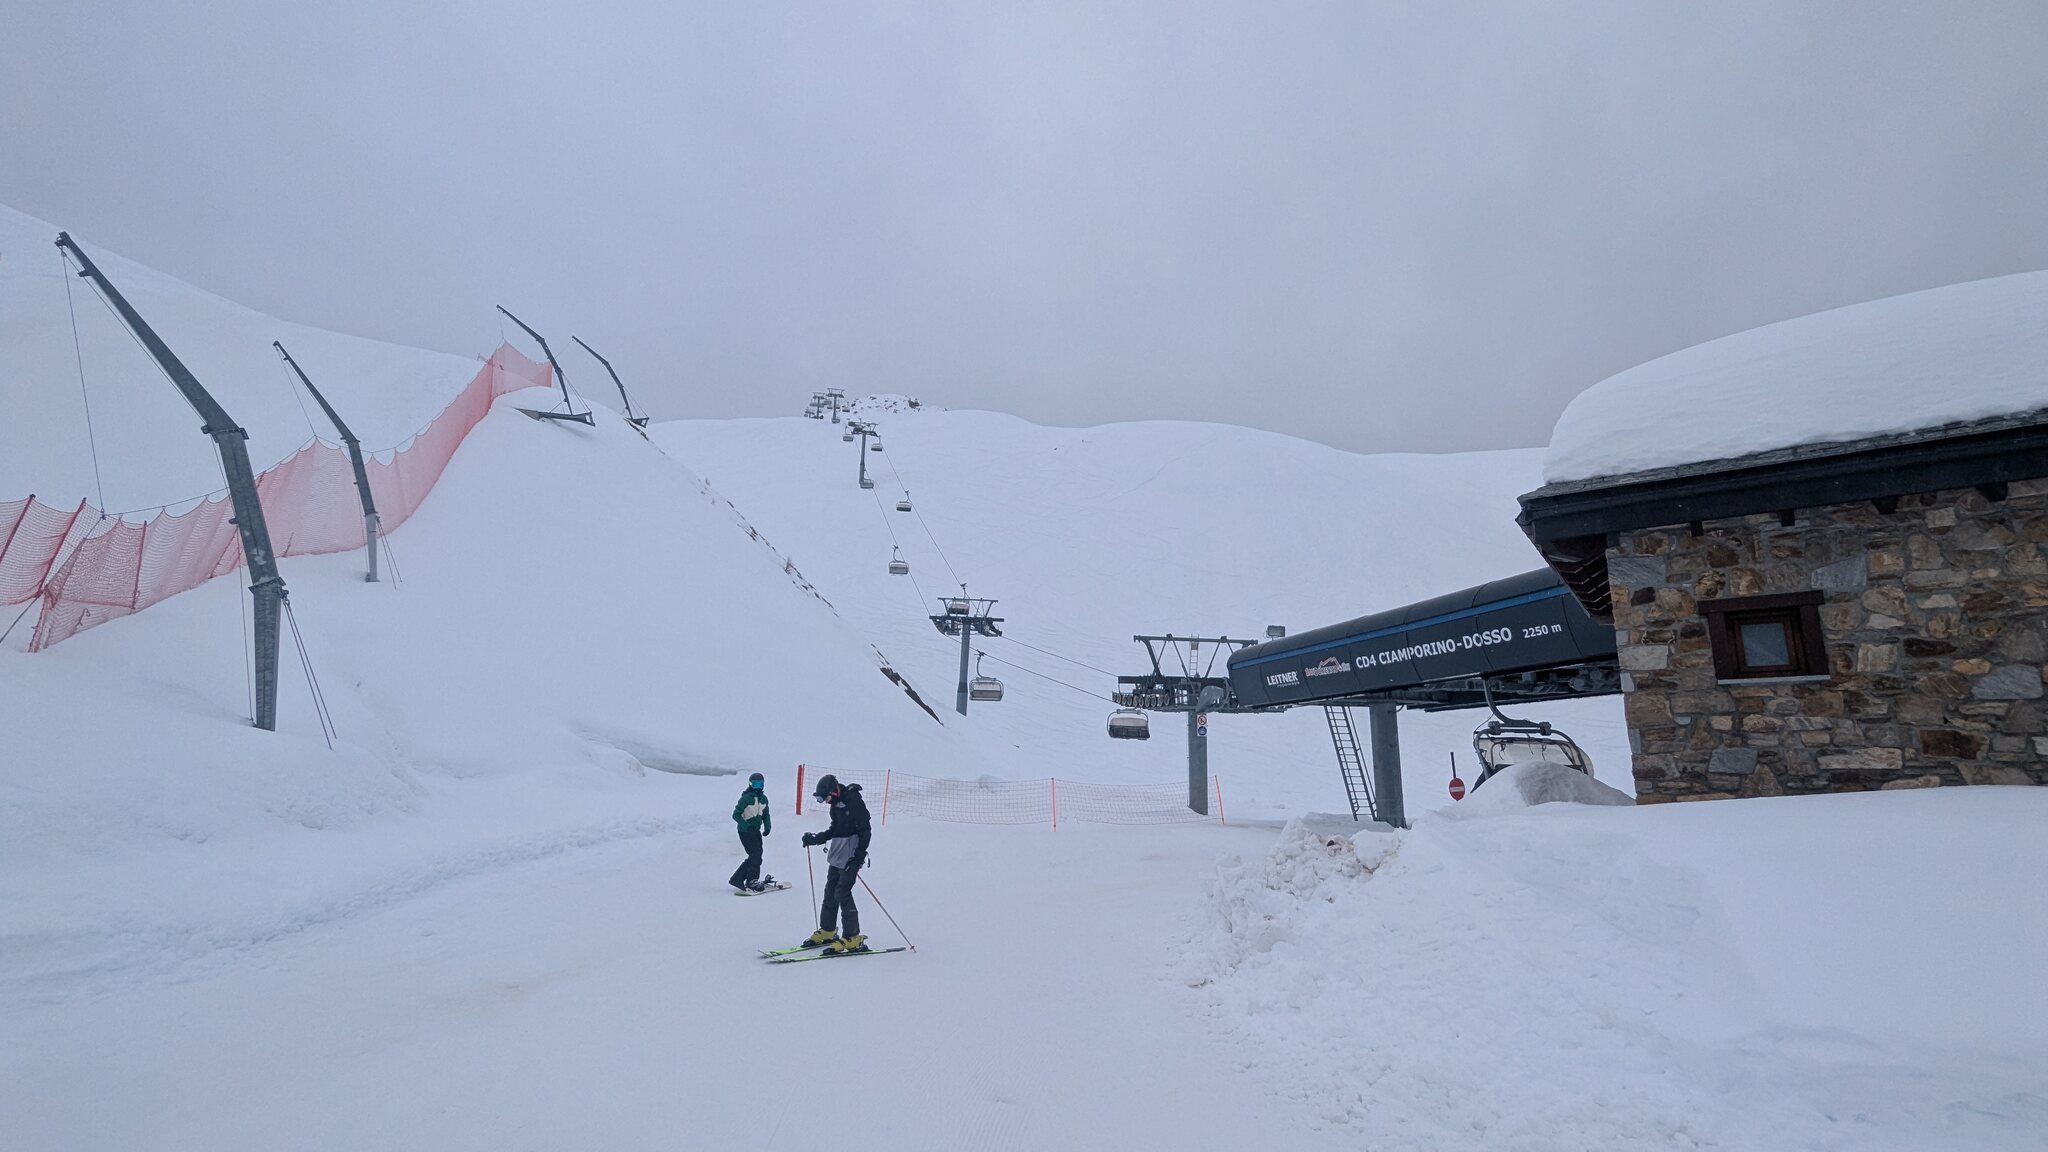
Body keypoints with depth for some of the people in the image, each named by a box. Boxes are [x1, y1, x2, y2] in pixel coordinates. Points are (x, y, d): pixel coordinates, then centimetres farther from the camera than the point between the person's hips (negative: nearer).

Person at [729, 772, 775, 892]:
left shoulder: (763, 798, 8)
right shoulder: (746, 798, -15)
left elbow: (765, 814, 18)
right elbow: (736, 815, -17)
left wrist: (767, 827, 1)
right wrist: (747, 826, -28)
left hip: (756, 831, 8)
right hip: (745, 831, -8)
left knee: (755, 856, 8)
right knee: (755, 856, -11)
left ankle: (737, 879, 18)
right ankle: (751, 882, -2)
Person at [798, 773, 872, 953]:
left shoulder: (854, 802, -18)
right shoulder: (836, 804, 10)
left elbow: (865, 831, -19)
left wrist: (858, 856, -23)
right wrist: (815, 839, 10)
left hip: (850, 859, -9)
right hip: (836, 856, 9)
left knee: (842, 894, -10)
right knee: (830, 892, 14)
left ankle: (853, 939, -4)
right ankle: (827, 932, 28)